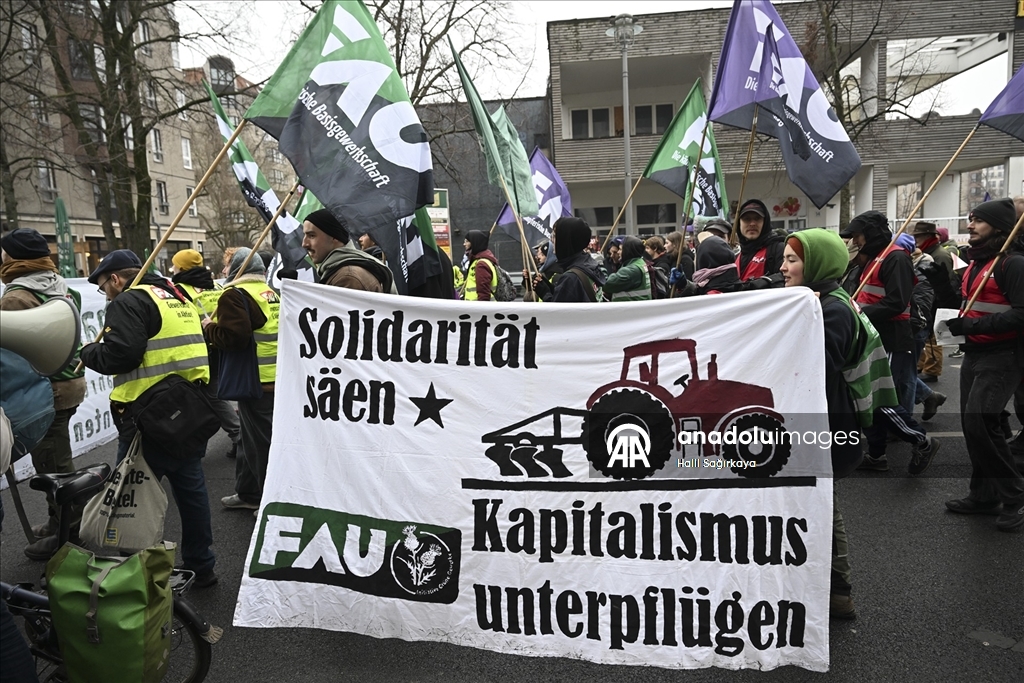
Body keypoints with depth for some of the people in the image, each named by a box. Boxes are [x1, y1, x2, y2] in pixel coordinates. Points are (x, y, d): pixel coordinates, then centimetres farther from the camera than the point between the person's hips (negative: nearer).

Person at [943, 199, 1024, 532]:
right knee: (972, 423, 11)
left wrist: (973, 325, -24)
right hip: (974, 353, 9)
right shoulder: (977, 261, 14)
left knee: (980, 421, -17)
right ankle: (984, 494, 23)